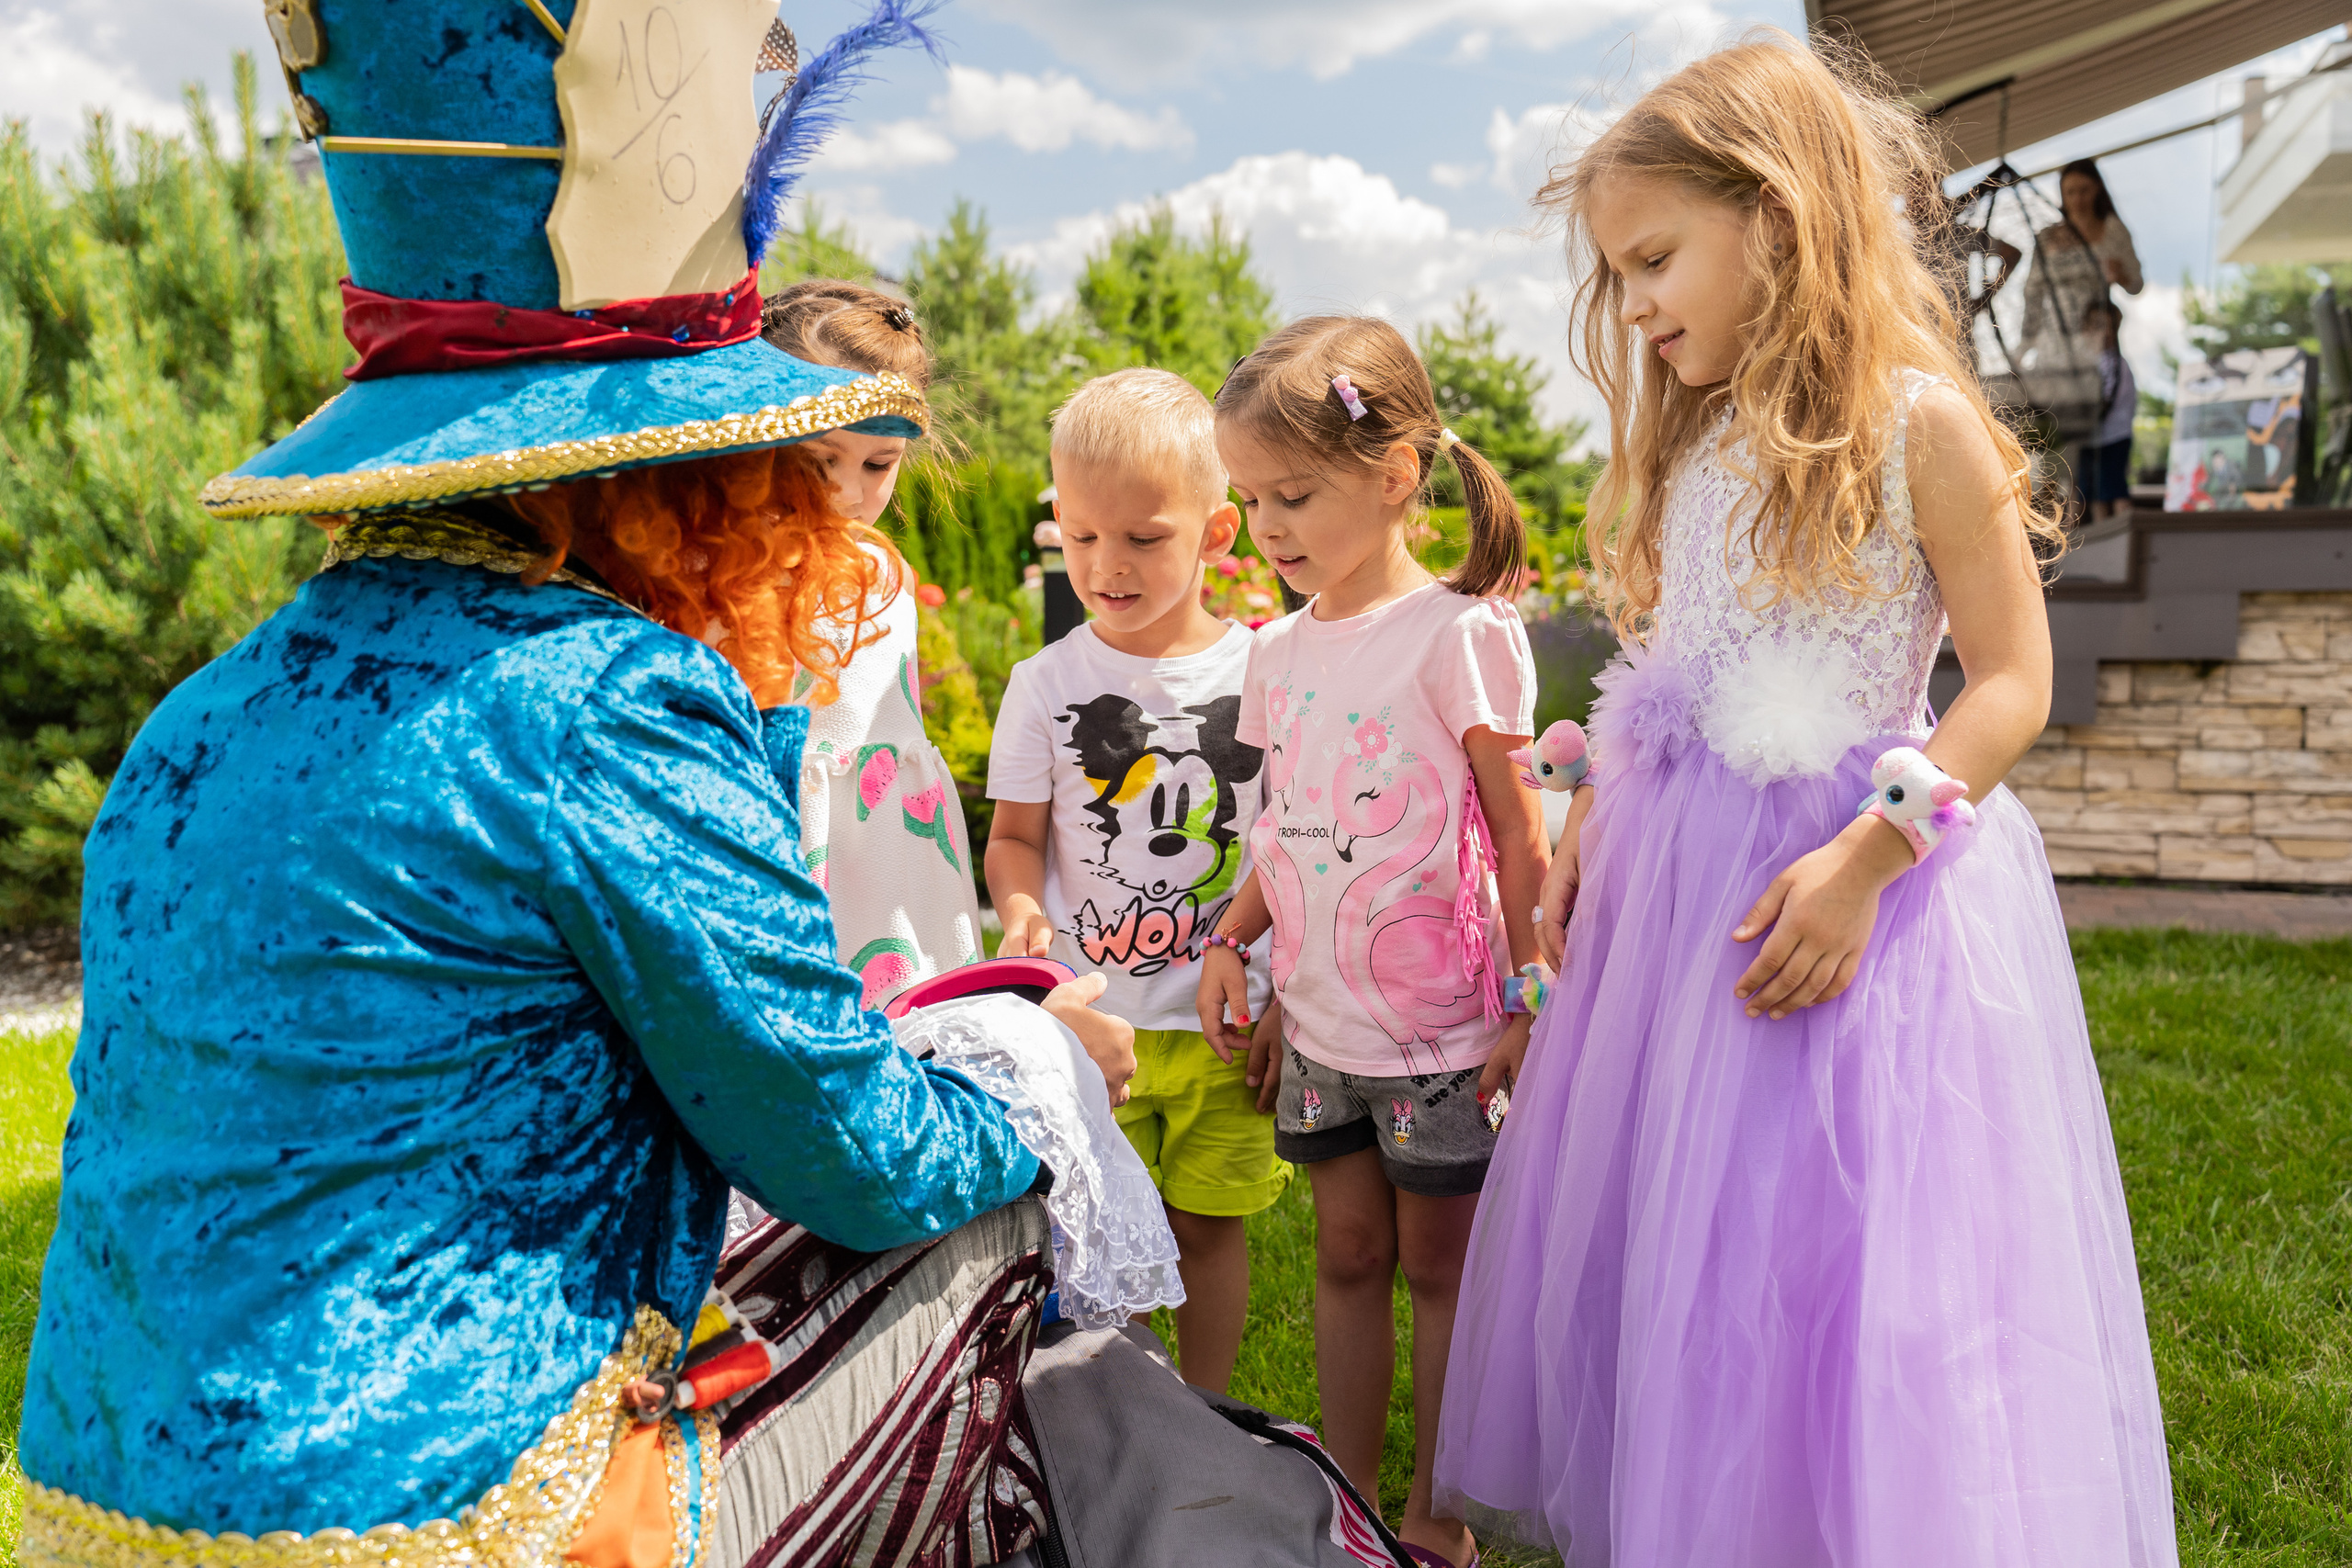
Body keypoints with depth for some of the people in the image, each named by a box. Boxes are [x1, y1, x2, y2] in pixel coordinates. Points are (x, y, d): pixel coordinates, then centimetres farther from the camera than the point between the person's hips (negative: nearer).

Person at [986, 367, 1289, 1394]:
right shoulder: (1046, 685, -2)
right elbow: (1014, 838, 5)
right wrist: (1022, 909, -16)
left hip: (1226, 1016, 0)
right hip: (1090, 1018, 0)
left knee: (1208, 1225, 11)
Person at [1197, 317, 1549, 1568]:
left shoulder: (1456, 633, -13)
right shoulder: (1280, 649, 5)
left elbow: (1519, 838, -11)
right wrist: (1231, 939, 1)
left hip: (1437, 1021, -5)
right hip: (1317, 1018, 6)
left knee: (1437, 1263, 9)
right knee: (1347, 1253, 17)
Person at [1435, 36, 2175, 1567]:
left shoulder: (1917, 420, -9)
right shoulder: (1698, 438, 11)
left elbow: (2014, 681, -11)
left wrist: (1868, 855, -21)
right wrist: (1586, 836, 13)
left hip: (1848, 870, -7)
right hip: (1679, 873, 7)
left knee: (1848, 1251, 0)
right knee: (1666, 1235, 13)